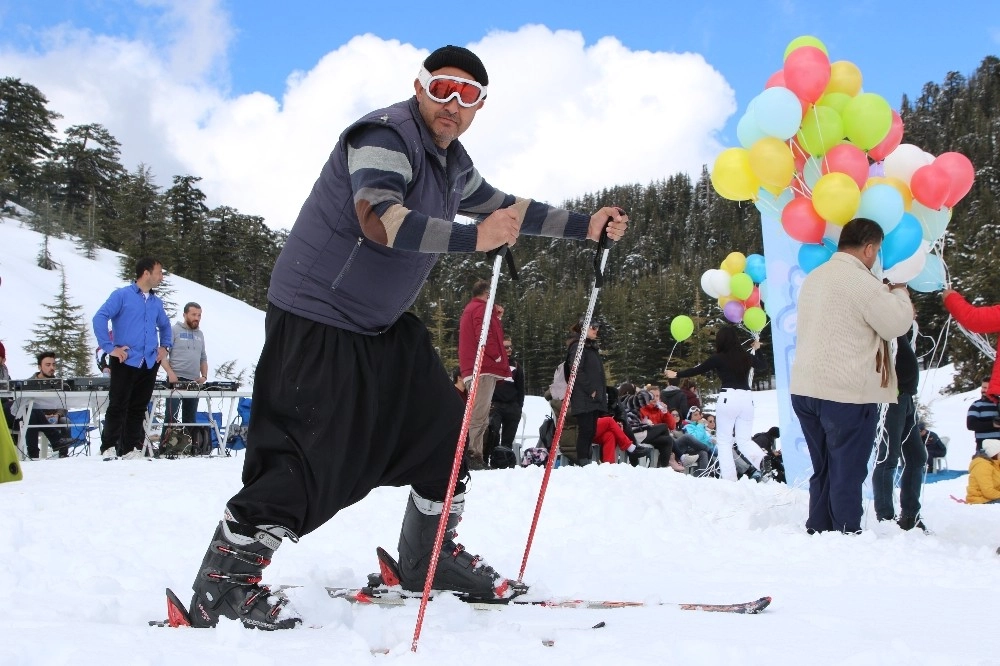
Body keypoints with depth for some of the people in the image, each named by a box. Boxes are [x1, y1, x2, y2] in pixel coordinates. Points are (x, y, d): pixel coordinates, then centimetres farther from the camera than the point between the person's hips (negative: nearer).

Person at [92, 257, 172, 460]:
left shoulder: (156, 302, 16)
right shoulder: (122, 295, -4)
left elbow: (165, 326, 33)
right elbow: (100, 318, -13)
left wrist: (165, 346, 18)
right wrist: (110, 348, -16)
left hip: (149, 364, 6)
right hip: (125, 362, -6)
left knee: (139, 409, 9)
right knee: (118, 407, -5)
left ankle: (131, 449, 14)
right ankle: (109, 449, -1)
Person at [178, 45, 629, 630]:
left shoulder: (453, 162, 10)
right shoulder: (387, 135, -19)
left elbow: (505, 208, 25)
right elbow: (378, 217, -36)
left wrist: (586, 227, 21)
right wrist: (473, 238, -48)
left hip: (385, 323, 10)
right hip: (318, 317, -10)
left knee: (442, 427, 12)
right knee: (313, 456, -15)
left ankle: (430, 555, 28)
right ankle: (225, 581, -5)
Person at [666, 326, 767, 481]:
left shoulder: (719, 358, -3)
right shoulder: (746, 356, 10)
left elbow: (698, 370, 7)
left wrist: (676, 374, 21)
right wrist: (756, 349, 53)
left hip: (728, 397, -4)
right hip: (746, 398, 4)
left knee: (724, 440, 6)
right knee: (744, 440, 8)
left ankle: (728, 477, -4)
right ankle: (763, 460, -21)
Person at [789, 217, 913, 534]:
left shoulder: (814, 278, 15)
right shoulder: (860, 280, -14)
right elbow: (896, 323, -10)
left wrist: (885, 293, 21)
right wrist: (899, 293, 8)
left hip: (805, 389, 8)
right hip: (847, 393, -8)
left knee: (823, 470, 15)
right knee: (847, 473, -1)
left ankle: (817, 532, 19)